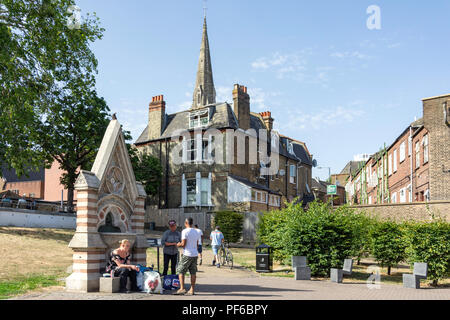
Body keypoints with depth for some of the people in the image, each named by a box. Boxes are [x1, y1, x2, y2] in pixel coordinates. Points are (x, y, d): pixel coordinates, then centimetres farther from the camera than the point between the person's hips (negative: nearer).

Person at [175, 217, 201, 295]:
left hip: (187, 255, -7)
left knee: (180, 271, 2)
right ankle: (192, 290, 8)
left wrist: (179, 244, 6)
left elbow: (183, 244, -15)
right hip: (195, 254, 7)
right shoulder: (196, 232, 13)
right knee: (193, 272, 7)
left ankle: (182, 288, -5)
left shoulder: (185, 231, -10)